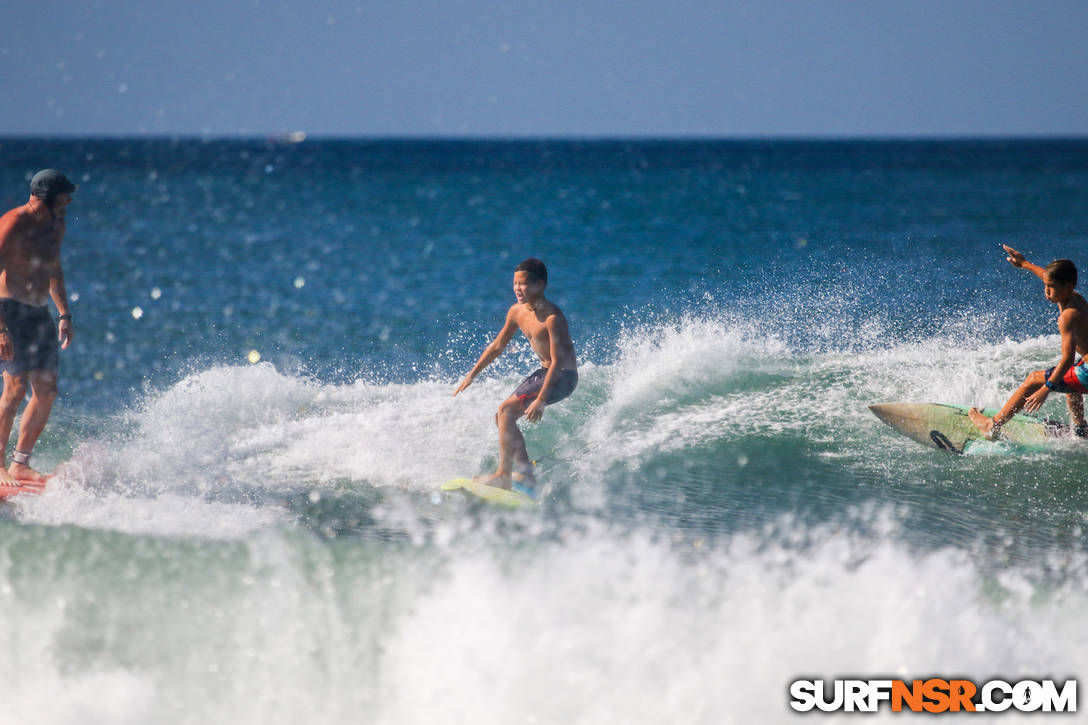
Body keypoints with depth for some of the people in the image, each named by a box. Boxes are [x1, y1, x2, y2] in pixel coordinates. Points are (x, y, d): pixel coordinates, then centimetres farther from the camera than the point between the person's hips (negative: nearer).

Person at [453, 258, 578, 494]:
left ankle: (504, 476, -18)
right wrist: (472, 375, 12)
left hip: (563, 376, -9)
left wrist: (541, 399, -32)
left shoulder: (552, 317, -24)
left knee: (507, 411, -20)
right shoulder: (517, 312, 1)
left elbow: (558, 361, -27)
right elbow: (497, 346, 14)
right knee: (502, 417, 8)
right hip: (544, 371, 9)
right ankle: (526, 474, 13)